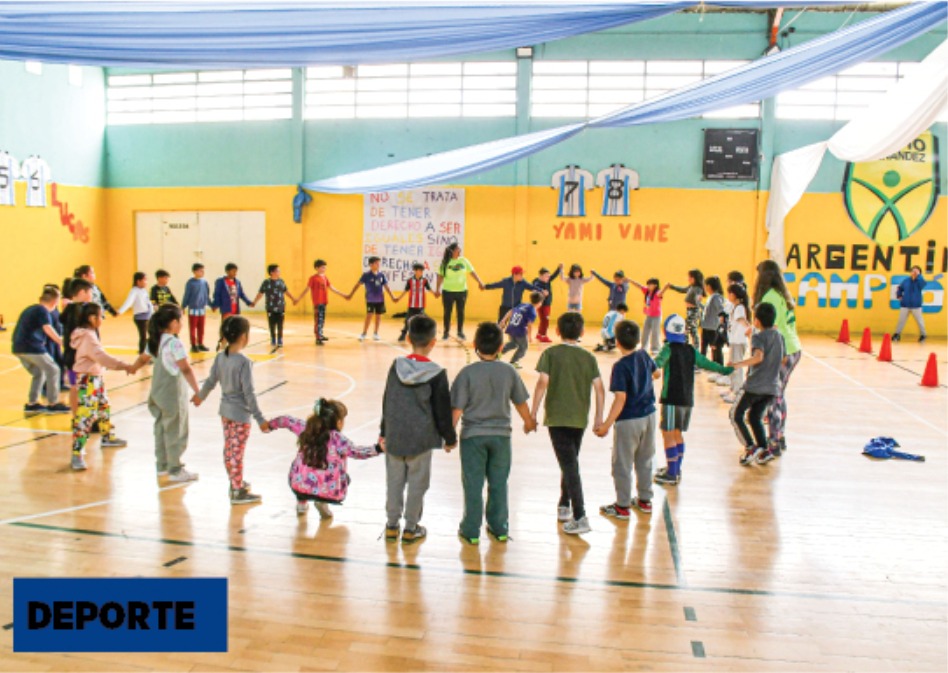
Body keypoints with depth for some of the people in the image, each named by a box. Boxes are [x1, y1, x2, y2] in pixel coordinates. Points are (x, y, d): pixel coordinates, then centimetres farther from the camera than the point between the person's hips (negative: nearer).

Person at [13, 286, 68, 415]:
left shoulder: (29, 309, 21)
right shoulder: (43, 310, -7)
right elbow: (47, 328, -20)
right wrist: (60, 341, -24)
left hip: (18, 347, 9)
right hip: (31, 346, -9)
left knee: (38, 373, 21)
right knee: (52, 370, 1)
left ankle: (31, 404, 20)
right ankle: (52, 404, 5)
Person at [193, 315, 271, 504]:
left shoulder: (220, 357, -1)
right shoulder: (244, 362, -21)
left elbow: (211, 381, 9)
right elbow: (248, 393, -21)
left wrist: (200, 396, 30)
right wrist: (260, 419, -17)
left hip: (225, 411, 7)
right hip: (240, 414, -7)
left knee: (229, 450, 18)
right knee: (237, 453, 3)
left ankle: (236, 483, 36)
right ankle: (238, 492, 13)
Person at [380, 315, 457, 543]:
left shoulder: (396, 367, -2)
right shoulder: (437, 374, -12)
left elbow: (387, 402, 6)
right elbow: (443, 410, -6)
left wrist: (384, 432, 17)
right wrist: (450, 438, 8)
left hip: (394, 436, 3)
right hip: (421, 439, -3)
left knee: (394, 482, 14)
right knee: (417, 484, 8)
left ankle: (392, 525, 23)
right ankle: (411, 528, 16)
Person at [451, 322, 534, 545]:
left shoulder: (468, 372, -13)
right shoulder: (509, 372, -4)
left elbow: (457, 408, -13)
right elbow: (520, 402, 8)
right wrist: (528, 421, 26)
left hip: (473, 435, -2)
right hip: (501, 434, 3)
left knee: (473, 485, 6)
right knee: (498, 484, 14)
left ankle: (471, 531, 14)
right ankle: (499, 528, 24)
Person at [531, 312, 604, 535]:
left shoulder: (551, 354, -4)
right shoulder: (589, 357, 5)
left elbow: (542, 384, -12)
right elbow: (599, 389, 2)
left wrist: (533, 413, -6)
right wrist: (599, 417, 12)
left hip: (557, 418, -4)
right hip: (580, 419, 4)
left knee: (569, 465, -6)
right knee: (570, 462, 21)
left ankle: (580, 517, -12)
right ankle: (564, 505, 33)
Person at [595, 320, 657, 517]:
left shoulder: (620, 366, -21)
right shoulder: (644, 356, -1)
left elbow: (621, 399, -26)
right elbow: (654, 371, 21)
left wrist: (607, 425, -24)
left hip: (629, 420, -7)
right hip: (649, 416, 7)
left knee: (622, 465, 6)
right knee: (644, 461, 20)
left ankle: (622, 506, 14)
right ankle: (645, 500, 32)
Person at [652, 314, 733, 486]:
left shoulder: (669, 348, -7)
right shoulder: (690, 350, 11)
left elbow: (659, 361, -27)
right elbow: (706, 363, 18)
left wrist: (654, 369, -45)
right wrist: (724, 369, 32)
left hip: (672, 399, -7)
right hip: (687, 399, 7)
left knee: (668, 434, -3)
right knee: (678, 433, 18)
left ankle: (671, 474, -2)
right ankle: (676, 470, 25)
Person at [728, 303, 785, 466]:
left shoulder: (758, 337, -11)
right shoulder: (779, 336, 11)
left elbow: (758, 357, -28)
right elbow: (783, 360, 20)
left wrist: (739, 364, -28)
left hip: (754, 385, -7)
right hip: (772, 386, 7)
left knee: (736, 415, 5)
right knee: (755, 417, 19)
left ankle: (750, 447, -4)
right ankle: (764, 451, 9)